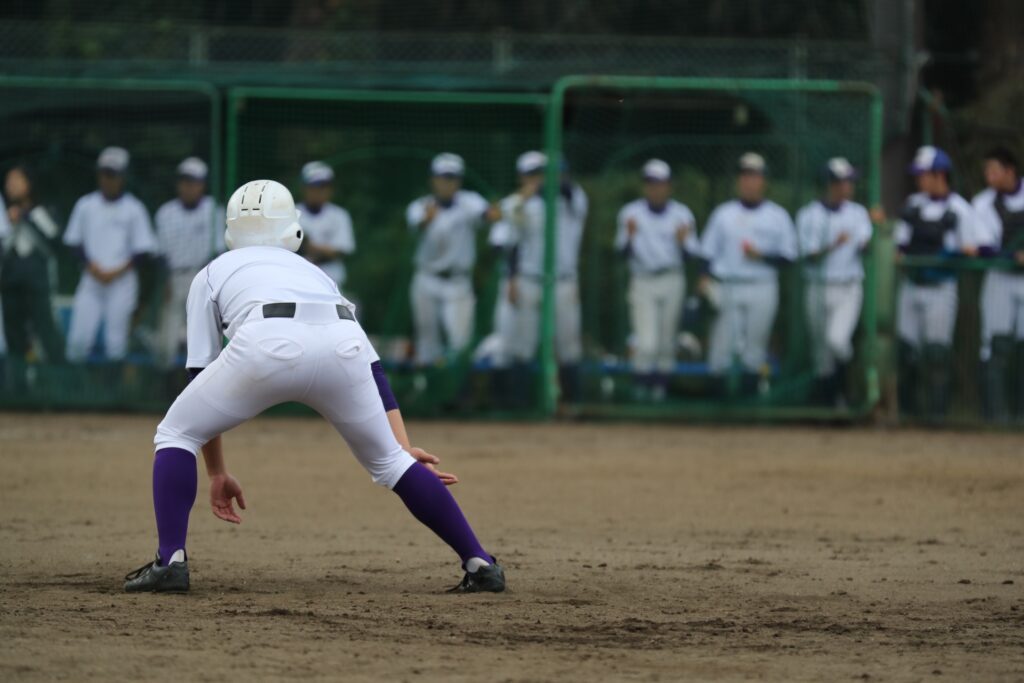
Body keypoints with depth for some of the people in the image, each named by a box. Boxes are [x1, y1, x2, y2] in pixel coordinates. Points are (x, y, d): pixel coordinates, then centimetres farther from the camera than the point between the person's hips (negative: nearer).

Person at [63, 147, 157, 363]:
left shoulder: (133, 209, 1)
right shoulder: (85, 205, 8)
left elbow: (142, 248, 1)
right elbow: (74, 242, 11)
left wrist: (119, 272, -10)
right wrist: (91, 266, -5)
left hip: (122, 282, -2)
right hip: (91, 280, 2)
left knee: (116, 342, -5)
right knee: (78, 337, -8)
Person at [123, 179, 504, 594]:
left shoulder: (213, 274, 34)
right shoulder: (312, 272, 41)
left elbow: (202, 376, 29)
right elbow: (372, 369, 30)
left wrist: (216, 473, 34)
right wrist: (404, 450, 23)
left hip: (267, 345, -3)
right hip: (344, 346, 3)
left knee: (177, 433, 18)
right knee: (387, 458, 24)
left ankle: (170, 561, 3)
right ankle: (480, 564, 20)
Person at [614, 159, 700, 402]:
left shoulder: (682, 214, 5)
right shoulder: (631, 213, 3)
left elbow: (695, 252, 3)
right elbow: (622, 252, 2)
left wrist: (684, 241, -18)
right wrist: (628, 236, -17)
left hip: (672, 282, 2)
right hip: (642, 282, -2)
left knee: (666, 341, 4)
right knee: (646, 342, -12)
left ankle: (660, 386, 14)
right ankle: (642, 385, 3)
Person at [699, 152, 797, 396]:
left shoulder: (777, 216, 7)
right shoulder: (723, 214, 10)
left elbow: (788, 255, 4)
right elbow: (708, 252, 7)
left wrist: (761, 256, -12)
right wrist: (705, 281, -8)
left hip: (762, 290, 0)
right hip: (726, 288, 0)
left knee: (754, 346, 1)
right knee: (722, 342, -5)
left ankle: (749, 394, 8)